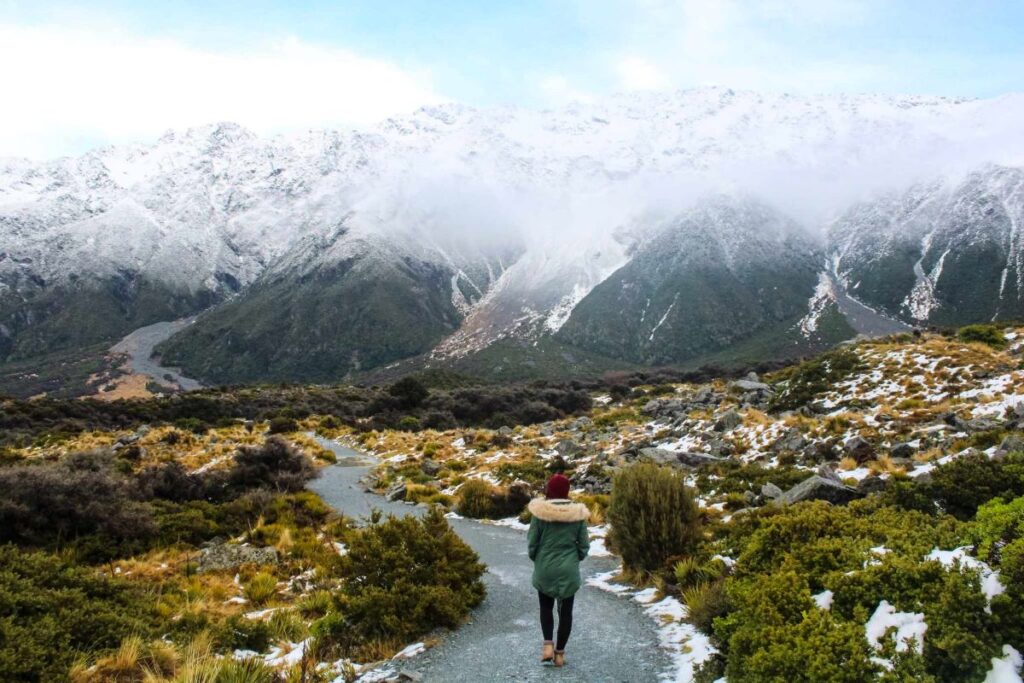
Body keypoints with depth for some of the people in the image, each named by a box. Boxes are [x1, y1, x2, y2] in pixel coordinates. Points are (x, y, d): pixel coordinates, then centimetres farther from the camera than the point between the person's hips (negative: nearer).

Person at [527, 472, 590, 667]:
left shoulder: (540, 512, -12)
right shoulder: (578, 513, -7)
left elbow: (532, 542, -7)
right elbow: (584, 545, -1)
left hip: (544, 569, 0)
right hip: (569, 570, 1)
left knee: (546, 607, 20)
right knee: (566, 610, 12)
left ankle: (548, 645, 7)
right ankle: (560, 653, 17)